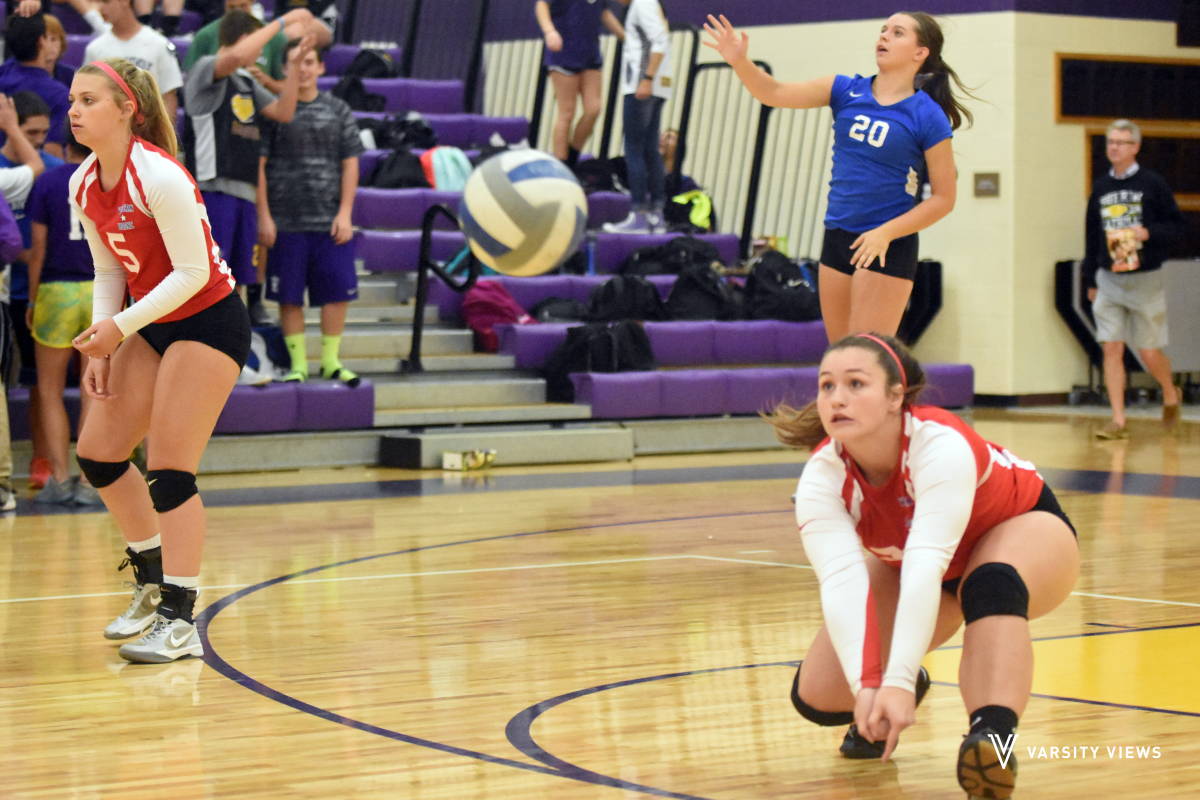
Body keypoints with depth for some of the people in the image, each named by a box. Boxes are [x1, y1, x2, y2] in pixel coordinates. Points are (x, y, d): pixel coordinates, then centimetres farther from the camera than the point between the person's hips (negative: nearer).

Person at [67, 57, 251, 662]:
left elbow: (193, 272, -23)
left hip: (208, 322, -8)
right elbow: (109, 272, 10)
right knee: (96, 453, 8)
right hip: (154, 326, 8)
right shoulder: (84, 186, 1)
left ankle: (179, 622, -6)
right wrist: (100, 349, -2)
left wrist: (119, 328, -25)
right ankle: (153, 582, 26)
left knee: (169, 469, -12)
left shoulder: (158, 177, -24)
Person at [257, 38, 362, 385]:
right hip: (286, 222, -2)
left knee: (337, 291, 2)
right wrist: (264, 216, -7)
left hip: (330, 222, 2)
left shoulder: (338, 110, 9)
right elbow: (259, 164, -2)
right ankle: (298, 363, 12)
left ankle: (331, 360, 13)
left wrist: (344, 213, -1)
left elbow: (350, 163, 7)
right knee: (289, 295, 3)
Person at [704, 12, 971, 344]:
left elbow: (943, 198, -7)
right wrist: (740, 61, -23)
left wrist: (885, 233, -18)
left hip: (886, 247, -6)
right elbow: (776, 94, -5)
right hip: (837, 238, 6)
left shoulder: (928, 117, -10)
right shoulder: (847, 90, 3)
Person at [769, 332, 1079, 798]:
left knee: (992, 585, -41)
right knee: (818, 696, -6)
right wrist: (867, 686, -56)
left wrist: (897, 683, -60)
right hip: (903, 563, 5)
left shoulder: (942, 446, -40)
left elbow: (925, 566, -50)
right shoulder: (821, 477, -28)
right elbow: (841, 582, -41)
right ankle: (893, 703, 25)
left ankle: (993, 737, -48)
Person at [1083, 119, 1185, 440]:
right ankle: (1118, 420, -1)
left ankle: (1170, 395, 32)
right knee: (1111, 349, -5)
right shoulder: (1100, 187, 7)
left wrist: (1149, 233, -21)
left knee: (1149, 353, 2)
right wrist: (1090, 281, 14)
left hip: (1145, 280, -3)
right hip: (1109, 280, 3)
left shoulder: (1152, 184, -5)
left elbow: (1176, 226, -3)